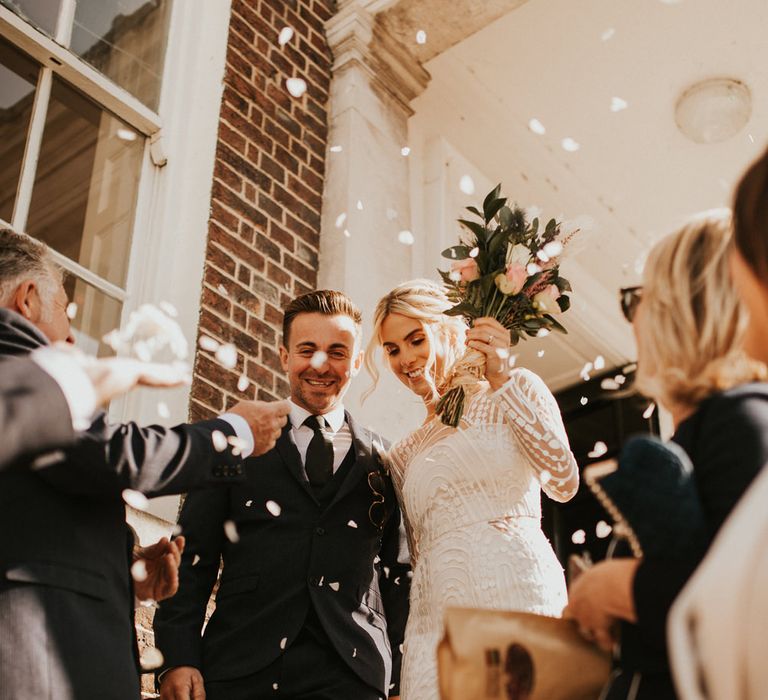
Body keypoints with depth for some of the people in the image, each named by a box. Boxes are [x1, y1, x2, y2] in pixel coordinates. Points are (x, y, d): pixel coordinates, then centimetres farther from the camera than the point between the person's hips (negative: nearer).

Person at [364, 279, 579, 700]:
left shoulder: (513, 391, 11)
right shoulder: (404, 456, 23)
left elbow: (564, 483, -5)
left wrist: (500, 379, -8)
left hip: (513, 591, -4)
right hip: (436, 622, 4)